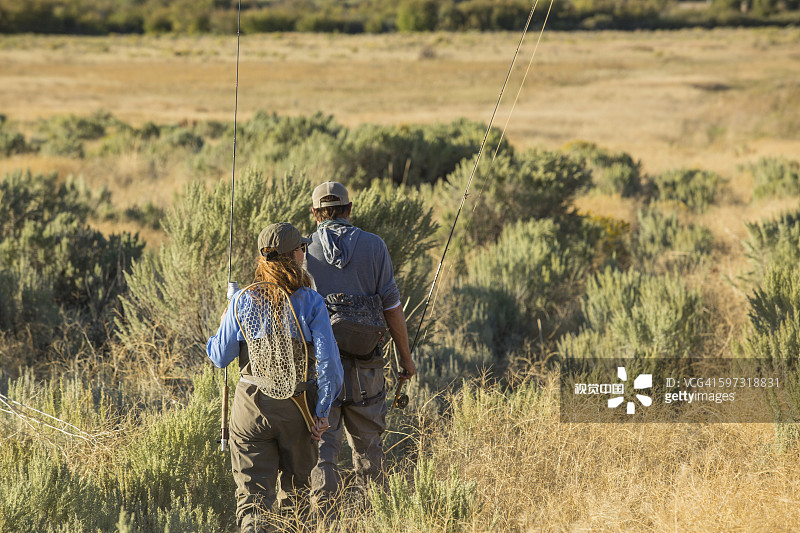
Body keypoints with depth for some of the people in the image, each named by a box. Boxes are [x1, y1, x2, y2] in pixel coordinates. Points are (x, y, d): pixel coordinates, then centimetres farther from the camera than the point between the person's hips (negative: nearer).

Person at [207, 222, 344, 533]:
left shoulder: (242, 300, -4)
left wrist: (212, 340, 25)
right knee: (297, 485, 20)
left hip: (251, 405, 0)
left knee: (253, 487, -1)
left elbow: (220, 357, 3)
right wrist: (323, 410, -4)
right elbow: (328, 361, -12)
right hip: (297, 407, 0)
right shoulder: (310, 302, -9)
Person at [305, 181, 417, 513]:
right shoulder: (374, 247, -1)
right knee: (368, 447, 15)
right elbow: (392, 308, 0)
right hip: (365, 367, 1)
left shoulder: (302, 252, -2)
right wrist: (406, 358, 9)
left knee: (322, 448, 1)